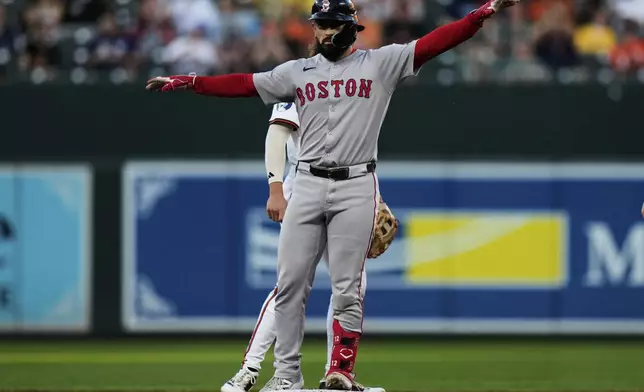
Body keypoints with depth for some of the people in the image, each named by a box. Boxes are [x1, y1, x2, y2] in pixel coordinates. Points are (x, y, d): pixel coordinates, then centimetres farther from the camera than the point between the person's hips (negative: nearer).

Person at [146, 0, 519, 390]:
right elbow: (242, 84, 11)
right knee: (290, 284, -1)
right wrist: (185, 82, 3)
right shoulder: (297, 72, 14)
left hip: (356, 187, -3)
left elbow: (434, 42, -5)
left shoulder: (380, 63, 5)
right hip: (308, 186, 3)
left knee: (347, 289, -4)